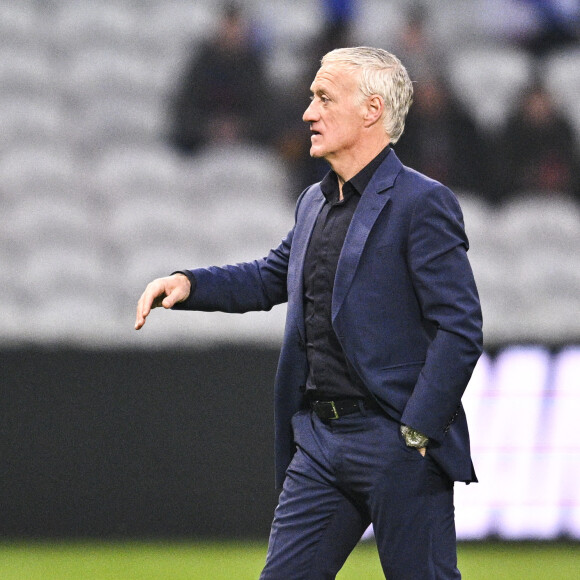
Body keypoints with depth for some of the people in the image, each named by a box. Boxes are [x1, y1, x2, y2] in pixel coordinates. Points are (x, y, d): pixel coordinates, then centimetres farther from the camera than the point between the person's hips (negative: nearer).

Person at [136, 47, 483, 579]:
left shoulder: (422, 204, -11)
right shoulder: (315, 203, 14)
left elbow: (459, 331, -15)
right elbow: (272, 276, 30)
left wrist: (416, 433, -17)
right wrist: (188, 285, 13)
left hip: (394, 442, -8)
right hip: (318, 439, 8)